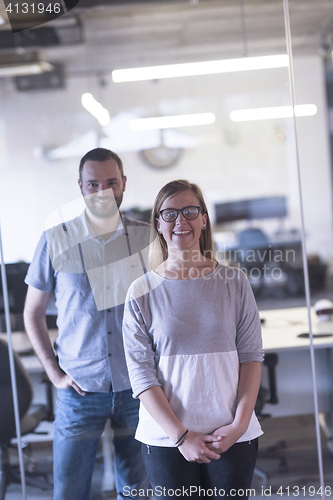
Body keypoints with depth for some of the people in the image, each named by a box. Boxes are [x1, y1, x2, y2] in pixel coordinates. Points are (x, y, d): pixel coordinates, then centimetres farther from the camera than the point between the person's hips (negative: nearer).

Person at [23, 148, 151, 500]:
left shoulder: (147, 237, -1)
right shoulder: (55, 242, -5)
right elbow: (32, 313, 6)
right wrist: (54, 372, -2)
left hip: (137, 387, 1)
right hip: (80, 390, -1)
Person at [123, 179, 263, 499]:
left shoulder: (234, 283, 2)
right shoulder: (141, 293, -2)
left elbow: (251, 356, 1)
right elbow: (141, 374, -5)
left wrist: (240, 424, -8)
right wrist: (180, 435, -11)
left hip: (233, 436, 1)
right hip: (166, 440, -1)